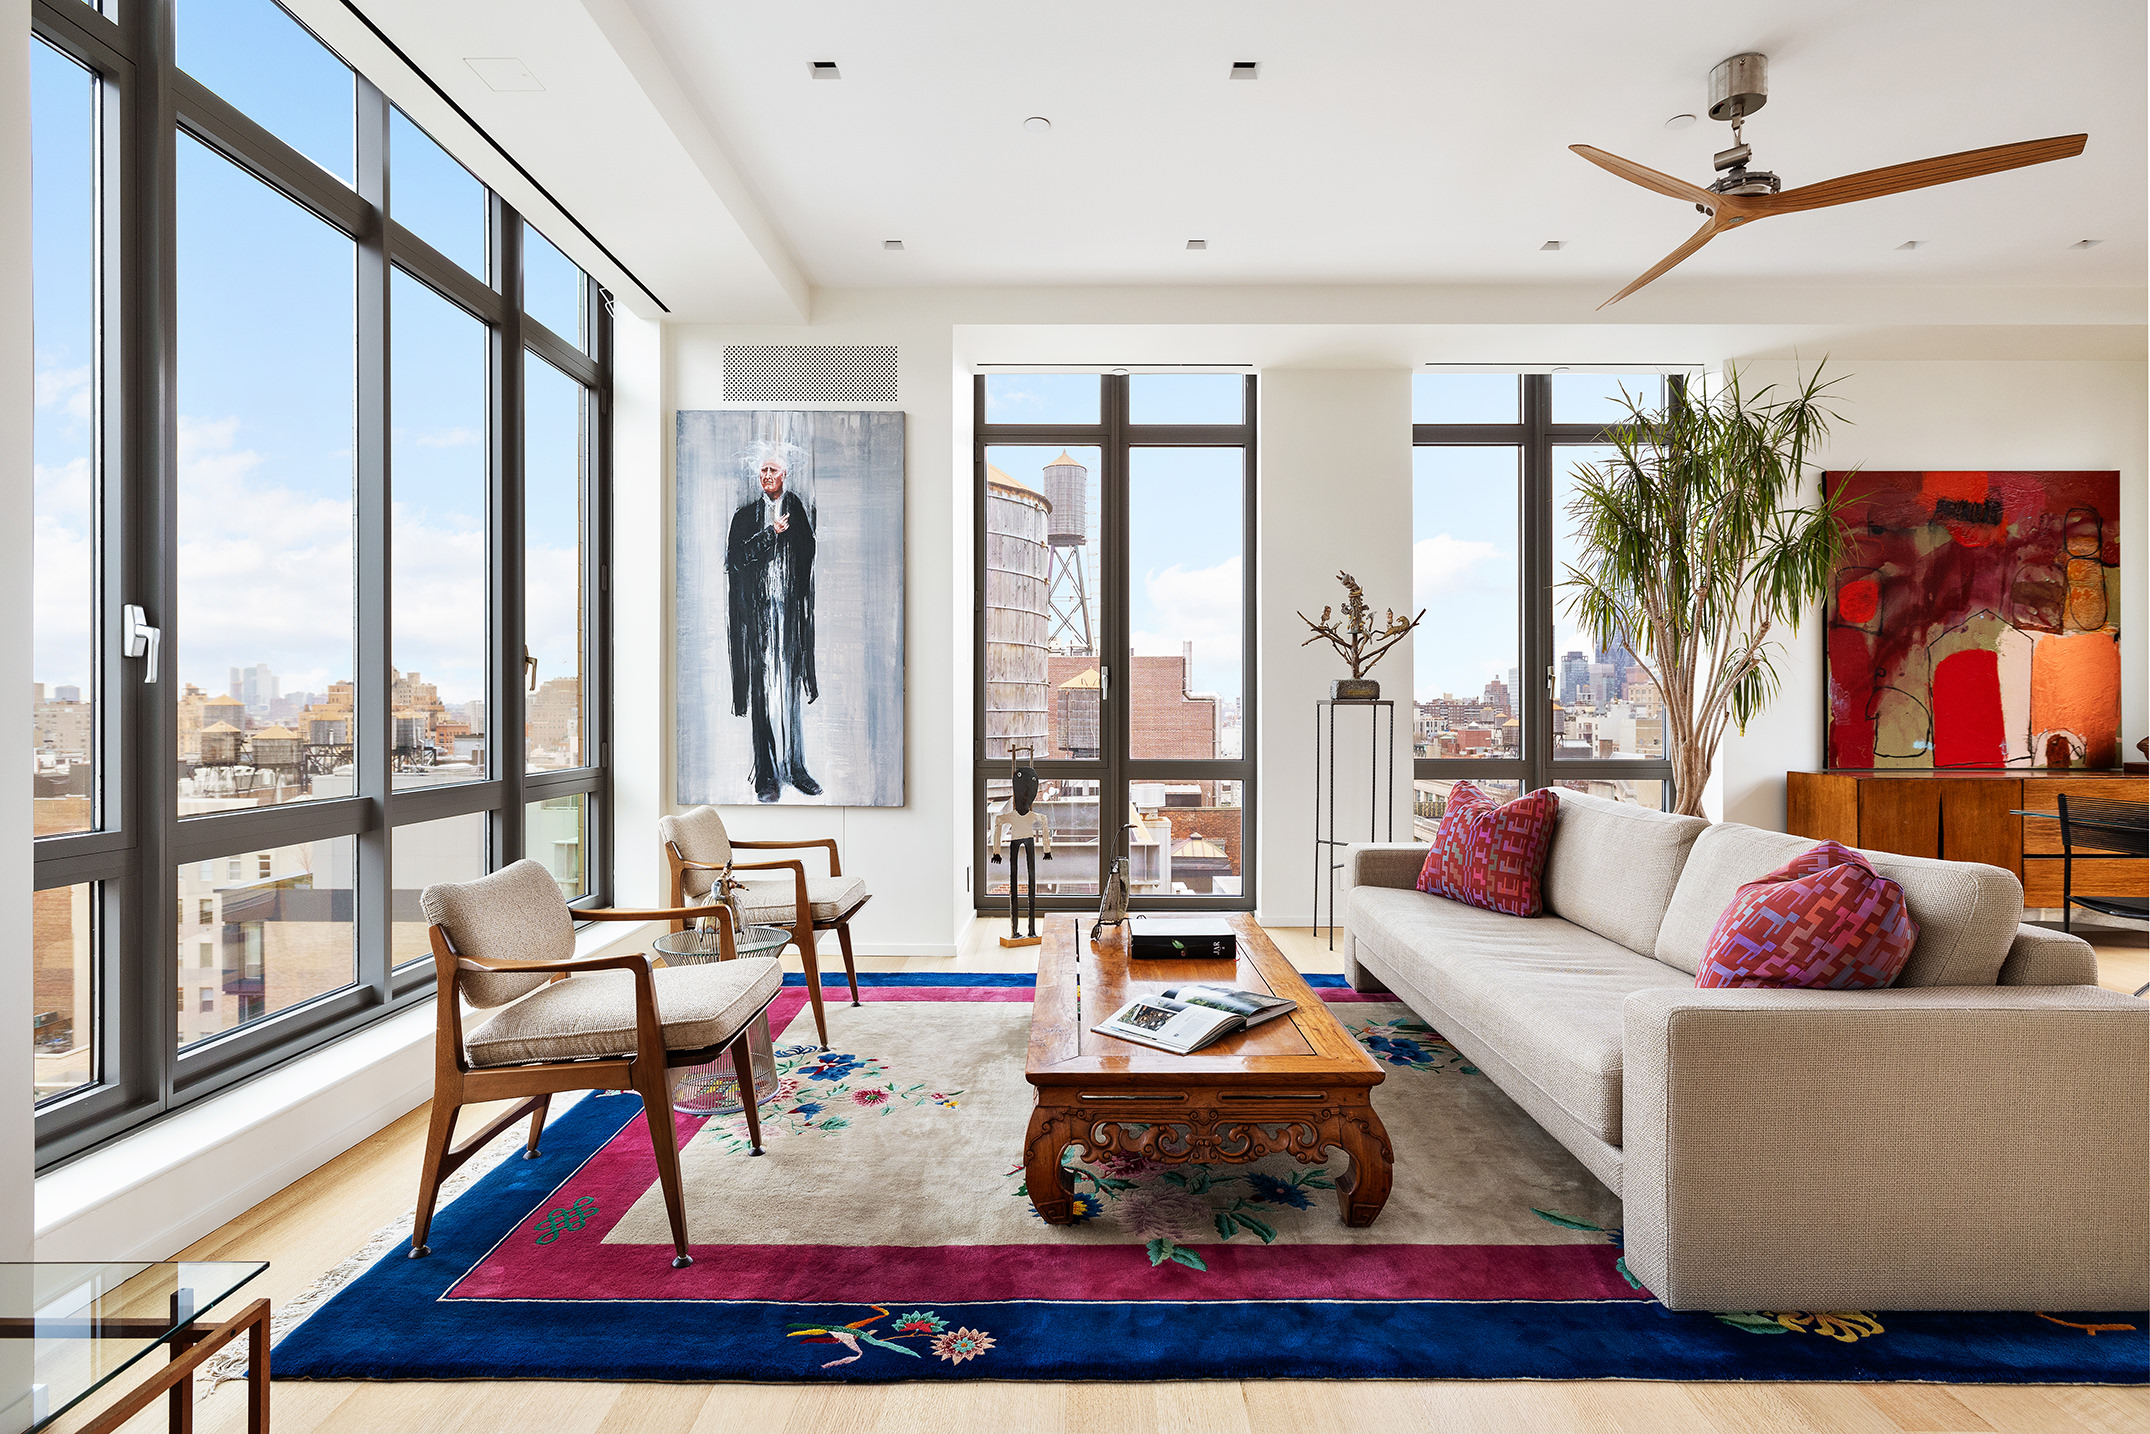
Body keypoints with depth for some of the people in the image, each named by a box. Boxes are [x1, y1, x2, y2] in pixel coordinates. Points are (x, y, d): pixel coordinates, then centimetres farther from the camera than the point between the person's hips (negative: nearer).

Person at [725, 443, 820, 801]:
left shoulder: (799, 511, 10)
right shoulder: (746, 515, 9)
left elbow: (809, 559, 6)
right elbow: (735, 557, -2)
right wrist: (770, 533, -11)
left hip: (792, 610, 1)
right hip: (757, 613, -1)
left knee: (794, 689, 5)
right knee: (763, 692, -4)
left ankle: (796, 767, 13)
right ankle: (767, 775, 1)